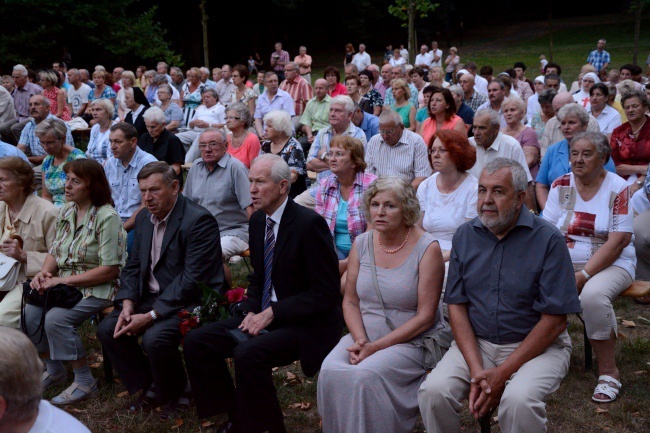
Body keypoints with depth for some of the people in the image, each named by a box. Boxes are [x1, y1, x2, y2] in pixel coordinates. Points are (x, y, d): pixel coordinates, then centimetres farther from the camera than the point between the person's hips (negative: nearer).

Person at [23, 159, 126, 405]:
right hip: (64, 284, 7)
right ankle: (54, 370, 14)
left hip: (98, 289, -7)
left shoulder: (106, 218, -16)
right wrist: (44, 273, -7)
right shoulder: (66, 212, 8)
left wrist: (62, 281, -19)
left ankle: (84, 382, -7)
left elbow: (109, 271, -19)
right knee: (29, 315, -11)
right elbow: (55, 252, 16)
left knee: (55, 319, -26)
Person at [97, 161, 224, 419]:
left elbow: (192, 280, -25)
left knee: (155, 338, -30)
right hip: (152, 297, 8)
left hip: (190, 301, -8)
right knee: (108, 329, -5)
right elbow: (133, 266, 11)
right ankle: (148, 388, 13)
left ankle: (174, 395, 1)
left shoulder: (199, 221, -20)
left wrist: (151, 315, -25)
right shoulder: (144, 218, 8)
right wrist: (128, 304, -8)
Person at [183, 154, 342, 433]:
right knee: (196, 341, -4)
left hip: (306, 325, -8)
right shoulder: (258, 220, 8)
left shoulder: (309, 223, -17)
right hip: (264, 314, 8)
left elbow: (326, 292, -18)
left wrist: (272, 313, -20)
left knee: (248, 353, -32)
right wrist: (251, 311, -3)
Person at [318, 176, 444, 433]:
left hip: (409, 342, -4)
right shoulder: (361, 244, 5)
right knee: (331, 371, -23)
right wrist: (361, 340, -10)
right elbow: (350, 301, 9)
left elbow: (425, 317, -12)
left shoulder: (427, 248, -10)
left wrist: (375, 347, -16)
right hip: (364, 335, 4)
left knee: (365, 375, -30)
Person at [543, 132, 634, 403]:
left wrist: (584, 275, -21)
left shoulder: (617, 188, -5)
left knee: (593, 295, -34)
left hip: (611, 264, -3)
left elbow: (618, 241, -12)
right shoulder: (560, 185, 4)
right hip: (565, 262, 3)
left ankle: (608, 371, -16)